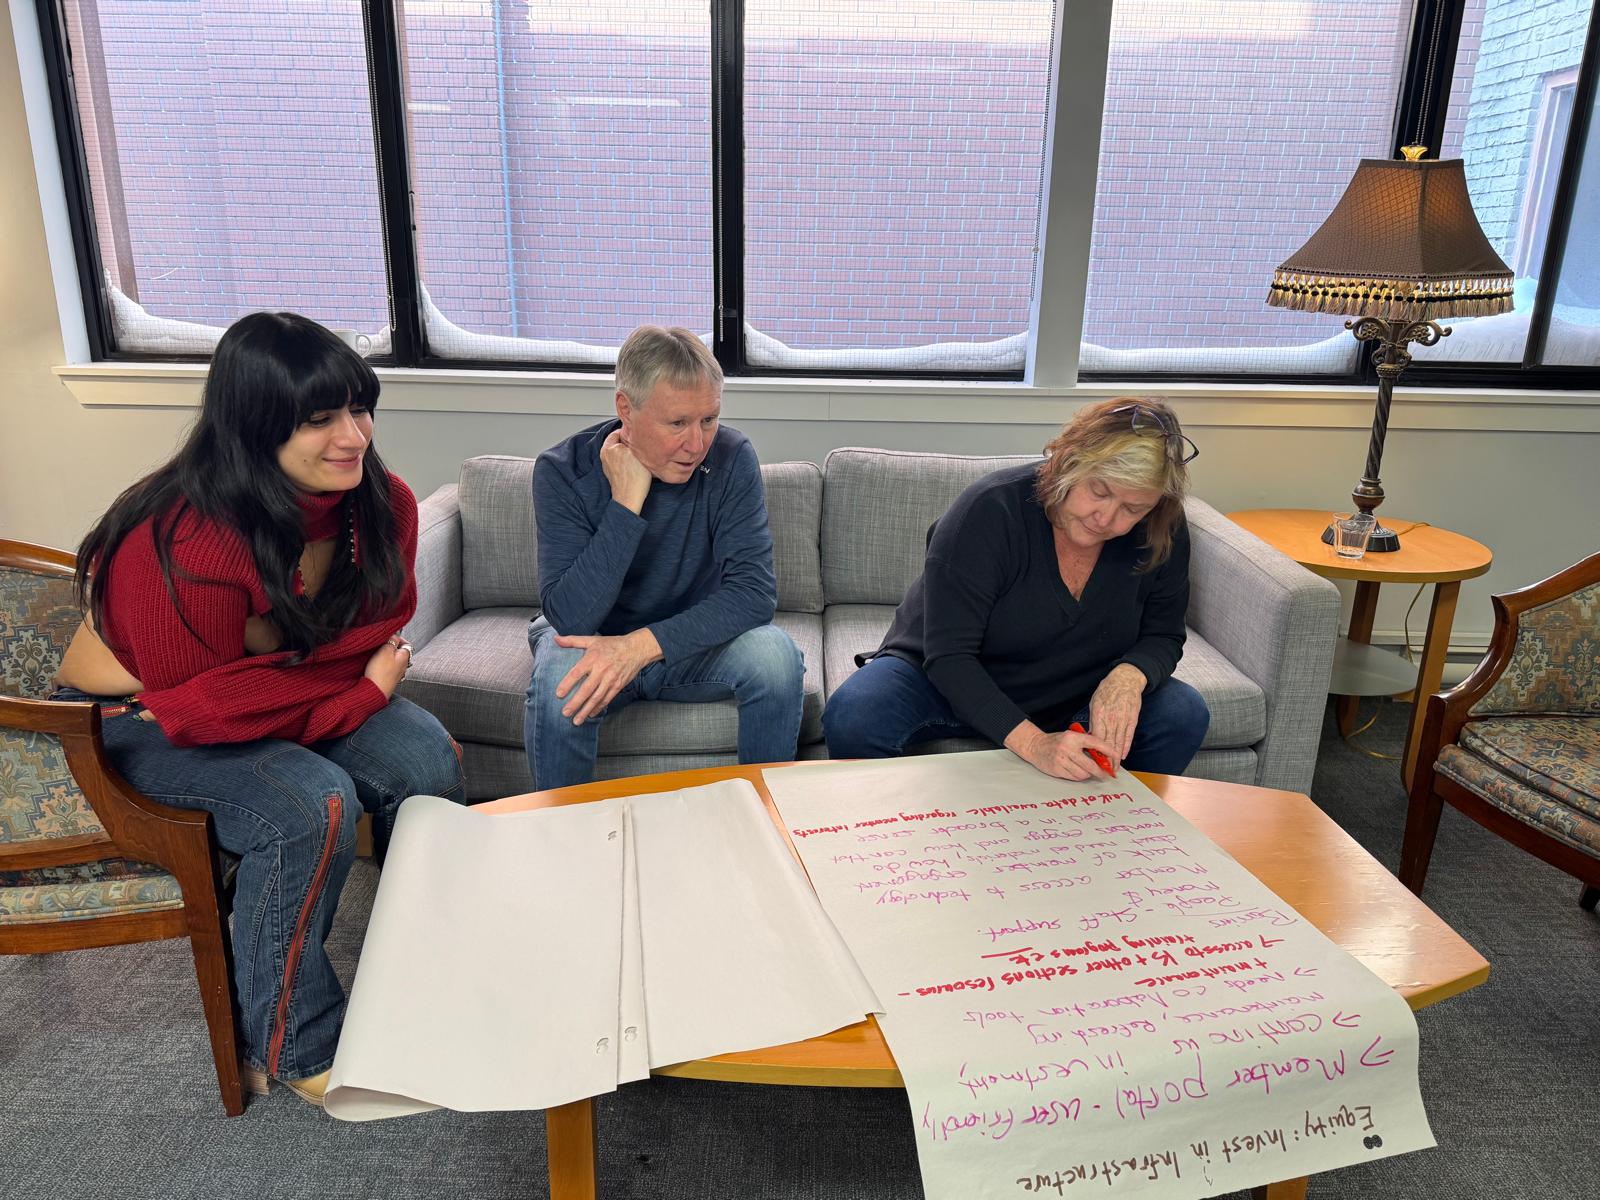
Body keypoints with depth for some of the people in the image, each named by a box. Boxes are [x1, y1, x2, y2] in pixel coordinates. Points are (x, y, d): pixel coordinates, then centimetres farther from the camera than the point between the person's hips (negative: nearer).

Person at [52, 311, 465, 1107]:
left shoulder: (379, 504, -15)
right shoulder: (184, 547, -34)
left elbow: (379, 632, -8)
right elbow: (207, 708, -28)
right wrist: (361, 692, -23)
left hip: (290, 691, 6)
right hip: (136, 718, -6)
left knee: (426, 759, -17)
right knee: (312, 806, -30)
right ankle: (291, 1048, -6)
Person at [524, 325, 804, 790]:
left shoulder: (731, 458, -16)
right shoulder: (562, 470, -19)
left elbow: (754, 591, -23)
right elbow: (570, 618, -28)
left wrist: (642, 645, -34)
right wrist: (627, 502, -33)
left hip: (690, 641, 2)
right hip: (592, 643, -1)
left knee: (775, 655, -27)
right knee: (560, 684, -34)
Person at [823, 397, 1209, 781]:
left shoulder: (1164, 534, -12)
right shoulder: (990, 511, -27)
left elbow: (1163, 635, 1)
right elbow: (949, 656, -29)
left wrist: (1130, 676, -25)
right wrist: (1031, 742, -42)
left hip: (1071, 699, 4)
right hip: (945, 681, -3)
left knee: (1183, 715, -20)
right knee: (851, 719, -32)